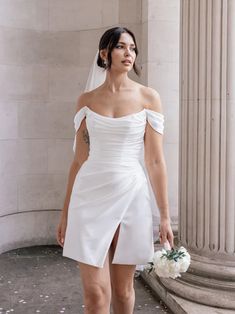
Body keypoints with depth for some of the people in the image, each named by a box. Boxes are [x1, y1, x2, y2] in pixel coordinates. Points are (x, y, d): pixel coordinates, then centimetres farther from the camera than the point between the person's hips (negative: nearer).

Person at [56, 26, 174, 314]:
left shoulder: (148, 97, 1)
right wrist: (66, 212, 9)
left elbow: (155, 160, -1)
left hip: (130, 196, 0)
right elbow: (79, 160, 8)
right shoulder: (86, 100, 6)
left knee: (123, 290, 11)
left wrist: (165, 216, -2)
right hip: (91, 197, 1)